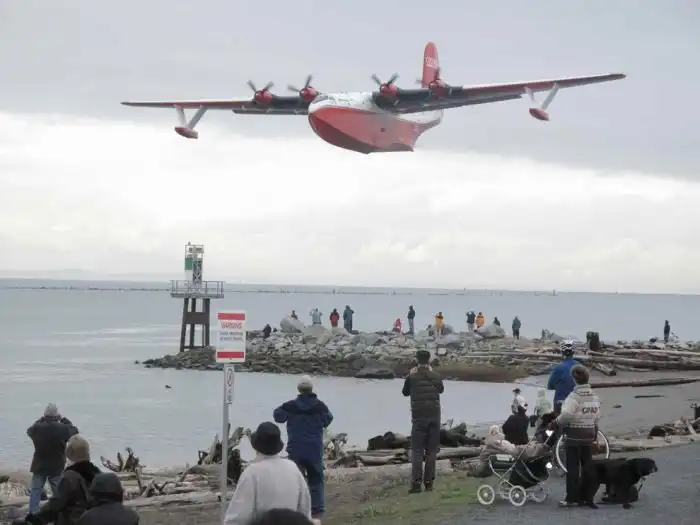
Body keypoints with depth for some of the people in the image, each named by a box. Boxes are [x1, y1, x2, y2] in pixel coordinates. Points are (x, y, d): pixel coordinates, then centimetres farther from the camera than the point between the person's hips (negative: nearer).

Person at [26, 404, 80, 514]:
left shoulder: (37, 428, -12)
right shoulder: (63, 429, -14)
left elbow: (29, 430, 12)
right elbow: (75, 430, 8)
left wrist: (41, 420, 15)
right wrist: (63, 419, 14)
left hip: (39, 466, 1)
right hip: (57, 467, -1)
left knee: (35, 491, 9)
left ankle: (32, 515, 6)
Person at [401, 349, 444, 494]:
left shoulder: (412, 377, -6)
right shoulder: (436, 376, 2)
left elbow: (405, 392, 9)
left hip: (419, 417, -2)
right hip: (434, 417, 2)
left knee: (417, 450, 0)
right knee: (431, 450, 7)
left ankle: (416, 483, -10)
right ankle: (429, 482, 5)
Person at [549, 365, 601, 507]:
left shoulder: (574, 396, -16)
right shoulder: (595, 396, 7)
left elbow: (566, 415, -22)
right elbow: (597, 417, 12)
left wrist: (554, 424, -6)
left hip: (575, 436, -7)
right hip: (590, 435, 7)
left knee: (573, 468, -3)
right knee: (587, 467, 12)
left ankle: (572, 498, -3)